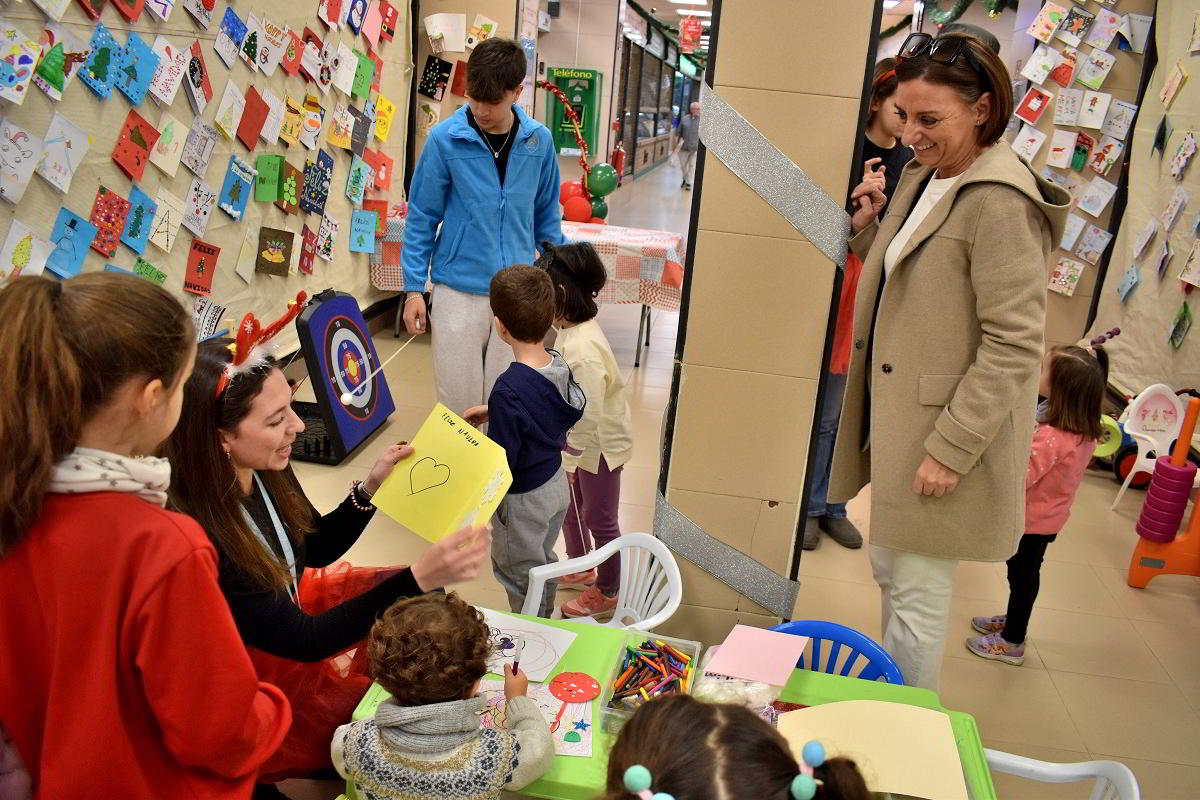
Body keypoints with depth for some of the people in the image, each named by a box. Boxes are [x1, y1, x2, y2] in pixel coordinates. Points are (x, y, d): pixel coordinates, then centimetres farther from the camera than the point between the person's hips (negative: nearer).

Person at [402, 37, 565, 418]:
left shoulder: (538, 140, 0)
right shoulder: (444, 139, -7)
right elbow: (422, 217, -1)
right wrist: (414, 288, -3)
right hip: (459, 290, -2)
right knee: (459, 398, 7)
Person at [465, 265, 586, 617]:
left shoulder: (509, 390, -34)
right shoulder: (559, 365, -11)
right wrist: (492, 412, 9)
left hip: (524, 499, -7)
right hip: (557, 483, 8)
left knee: (519, 575, 18)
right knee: (543, 561, 30)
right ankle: (546, 619, 51)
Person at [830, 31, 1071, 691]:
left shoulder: (998, 203, -19)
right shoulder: (921, 178, 8)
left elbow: (1013, 347, -21)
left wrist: (951, 449, -20)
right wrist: (870, 228, 2)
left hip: (948, 430, -9)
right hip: (897, 418, 9)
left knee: (916, 594, 3)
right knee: (888, 570, 22)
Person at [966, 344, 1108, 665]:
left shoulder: (1050, 438, -34)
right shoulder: (1084, 431, -6)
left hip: (1032, 521, -8)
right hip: (1051, 515, 8)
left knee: (1021, 576, 9)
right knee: (1026, 574, 25)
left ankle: (1011, 642, 25)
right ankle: (1013, 622, 44)